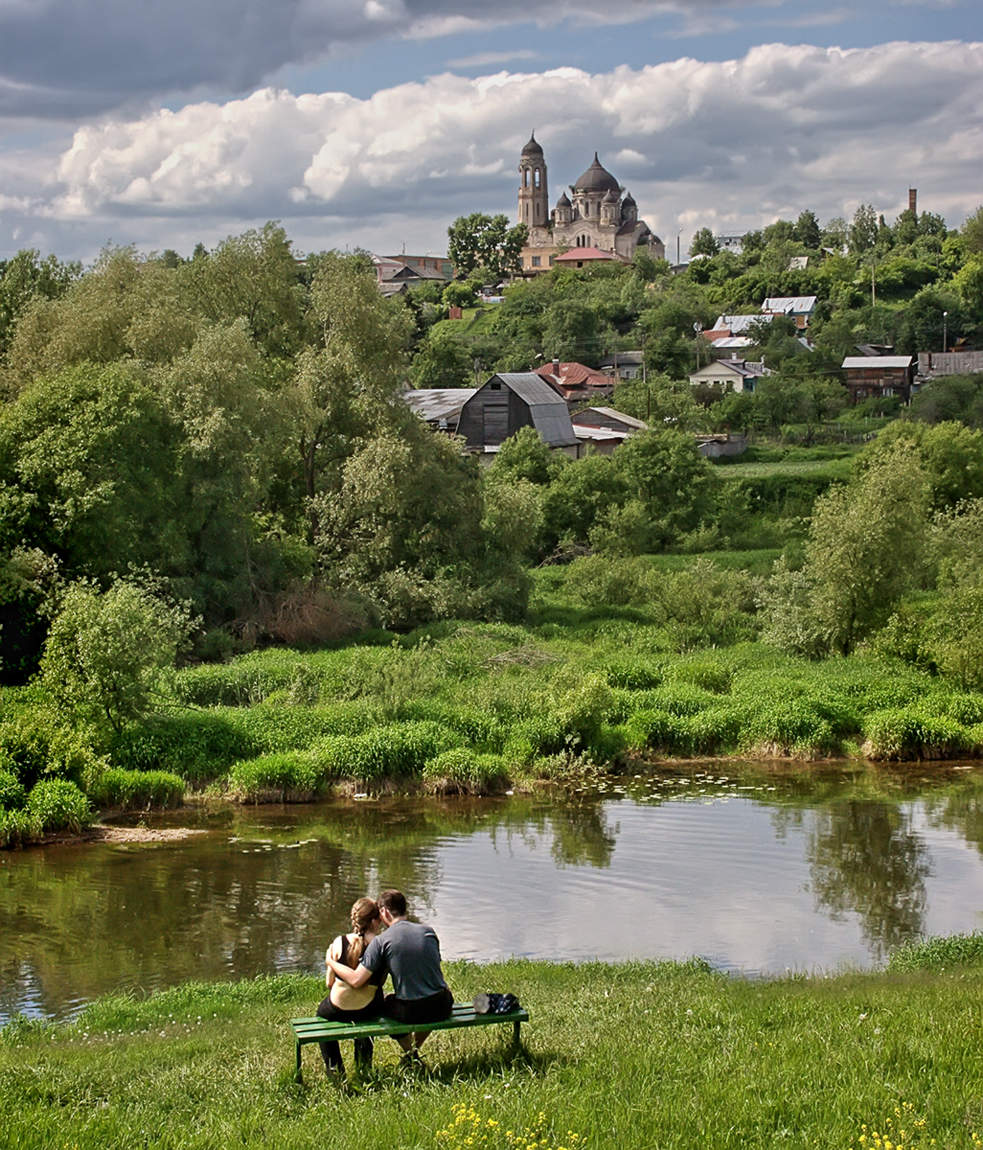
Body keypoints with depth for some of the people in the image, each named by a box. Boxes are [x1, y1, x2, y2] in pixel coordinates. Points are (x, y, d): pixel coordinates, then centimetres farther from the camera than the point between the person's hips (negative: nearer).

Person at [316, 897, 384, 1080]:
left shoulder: (340, 942, -13)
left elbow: (329, 982, -6)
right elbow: (380, 982, -2)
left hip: (338, 1008, -1)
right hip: (369, 1009, 1)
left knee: (322, 1013, 36)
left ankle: (334, 1067, 36)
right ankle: (363, 1063, 45)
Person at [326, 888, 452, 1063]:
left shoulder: (380, 942, -10)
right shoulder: (428, 931, 3)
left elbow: (356, 980, -13)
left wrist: (331, 962, 4)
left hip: (409, 1012, -3)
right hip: (441, 1008, 3)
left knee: (387, 1002, 32)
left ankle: (410, 1052, 29)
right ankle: (415, 1049, 46)